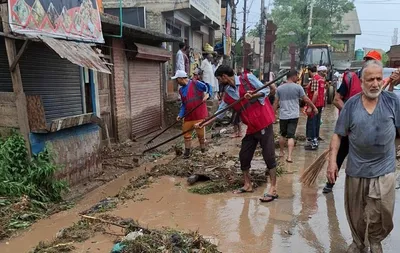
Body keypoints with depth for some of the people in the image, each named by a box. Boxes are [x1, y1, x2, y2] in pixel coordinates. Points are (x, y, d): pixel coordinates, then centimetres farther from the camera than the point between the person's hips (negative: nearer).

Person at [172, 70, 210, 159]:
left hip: (199, 114, -7)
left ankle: (203, 152, 21)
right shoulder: (181, 90, 12)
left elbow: (208, 87, -8)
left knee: (200, 133, 0)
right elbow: (183, 104, 14)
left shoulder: (195, 83, -10)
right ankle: (187, 151, 23)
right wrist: (180, 115, 3)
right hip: (188, 115, 7)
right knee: (186, 132, 9)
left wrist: (207, 94, -27)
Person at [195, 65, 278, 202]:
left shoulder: (247, 78, -7)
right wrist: (204, 123, 15)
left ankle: (273, 189, 3)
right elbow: (220, 112, 16)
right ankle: (247, 185, 25)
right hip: (251, 127, 7)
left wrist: (253, 95, -24)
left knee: (268, 155, -4)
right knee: (244, 156, 9)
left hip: (264, 122, -7)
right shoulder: (228, 94, 10)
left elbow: (266, 90, -7)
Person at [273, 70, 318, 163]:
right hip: (293, 116, -3)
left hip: (283, 116, 3)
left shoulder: (280, 88, 4)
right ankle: (289, 156, -12)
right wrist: (314, 107, 14)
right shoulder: (298, 87, -4)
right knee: (291, 136, -4)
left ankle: (281, 152, 33)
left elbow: (276, 103, 6)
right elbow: (306, 99, 1)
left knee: (283, 134, 19)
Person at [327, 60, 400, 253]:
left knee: (381, 213, 4)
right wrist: (332, 161, -8)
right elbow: (338, 134, -2)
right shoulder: (351, 104, -4)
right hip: (356, 168, 1)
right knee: (356, 212, 15)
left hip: (384, 169, 0)